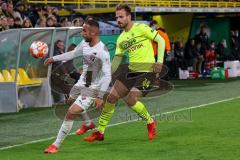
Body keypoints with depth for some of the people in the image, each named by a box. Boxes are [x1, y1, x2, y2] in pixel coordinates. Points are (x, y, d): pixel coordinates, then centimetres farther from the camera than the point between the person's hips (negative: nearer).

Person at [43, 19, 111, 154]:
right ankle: (88, 124, 60)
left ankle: (56, 145, -7)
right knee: (71, 101, 33)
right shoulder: (85, 43, -4)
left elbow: (107, 76, -26)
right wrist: (54, 58, 19)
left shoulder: (102, 52, -27)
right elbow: (73, 54, 17)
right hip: (82, 83, 9)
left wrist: (100, 96, -29)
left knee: (71, 113, -18)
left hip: (92, 89, -9)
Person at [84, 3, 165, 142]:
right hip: (131, 70, 7)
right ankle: (100, 132, 10)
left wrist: (160, 61, -16)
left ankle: (150, 122, 10)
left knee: (131, 100, -19)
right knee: (112, 96, -1)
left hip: (147, 71, -7)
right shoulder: (121, 39, 11)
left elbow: (161, 40, -6)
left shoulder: (141, 28, -7)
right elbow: (117, 60, 13)